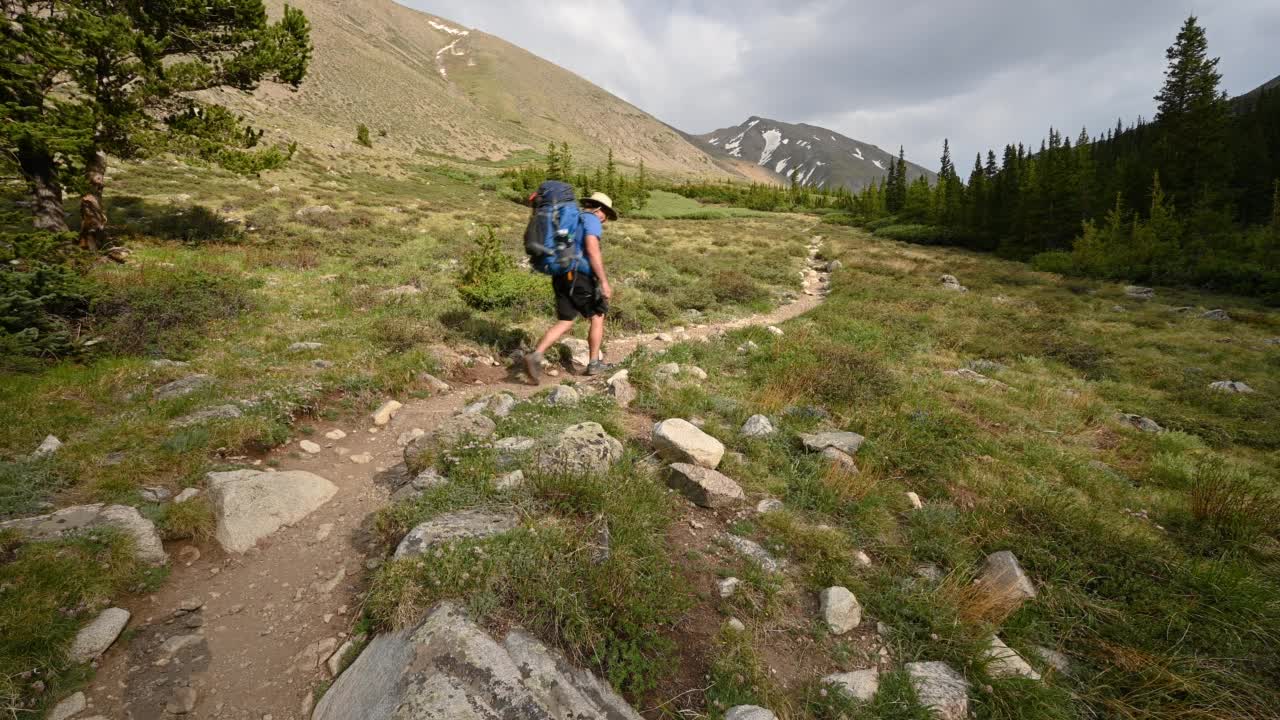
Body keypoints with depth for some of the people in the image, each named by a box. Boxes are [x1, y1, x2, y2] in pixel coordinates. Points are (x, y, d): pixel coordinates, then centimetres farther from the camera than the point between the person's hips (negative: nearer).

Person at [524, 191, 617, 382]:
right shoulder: (591, 220, -4)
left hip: (561, 277, 7)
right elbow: (592, 250, -19)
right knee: (597, 317, 11)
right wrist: (604, 281, -20)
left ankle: (536, 356, -12)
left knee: (564, 324, 6)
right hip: (580, 277, -7)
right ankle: (594, 363, 18)